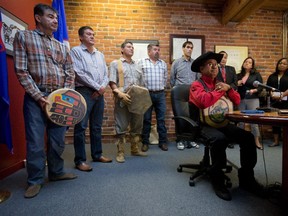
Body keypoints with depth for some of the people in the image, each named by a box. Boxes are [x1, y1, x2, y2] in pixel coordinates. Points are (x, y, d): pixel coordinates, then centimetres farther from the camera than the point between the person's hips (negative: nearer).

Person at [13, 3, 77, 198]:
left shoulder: (62, 46, 15)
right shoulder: (23, 37, 4)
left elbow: (70, 72, 13)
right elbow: (21, 70, -5)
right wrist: (38, 96, -13)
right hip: (36, 98, -4)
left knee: (58, 140, 10)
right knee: (35, 142, 1)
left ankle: (56, 172, 28)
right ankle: (35, 180, 18)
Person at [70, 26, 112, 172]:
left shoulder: (100, 54, 19)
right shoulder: (76, 51, 1)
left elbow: (106, 74, 14)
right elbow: (79, 73, -11)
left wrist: (102, 88, -5)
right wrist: (97, 87, -11)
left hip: (99, 93, 6)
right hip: (84, 92, -5)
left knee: (97, 126, 10)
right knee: (81, 127, -4)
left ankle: (97, 154, 22)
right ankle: (80, 160, 4)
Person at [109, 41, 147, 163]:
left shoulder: (137, 65, 22)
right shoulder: (115, 63, 6)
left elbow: (141, 83, 20)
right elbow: (112, 82, -5)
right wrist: (120, 94, -20)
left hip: (137, 100, 5)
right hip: (122, 99, -5)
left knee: (137, 126, 10)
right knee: (121, 127, -1)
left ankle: (135, 149, 23)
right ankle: (120, 153, 8)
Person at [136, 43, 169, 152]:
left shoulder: (163, 63, 14)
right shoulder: (141, 62, 1)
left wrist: (161, 87, 11)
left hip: (160, 94, 3)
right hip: (147, 94, -3)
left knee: (161, 119, 6)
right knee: (146, 119, 4)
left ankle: (163, 142, 16)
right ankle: (145, 142, 15)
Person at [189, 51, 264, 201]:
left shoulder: (220, 84, 18)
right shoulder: (197, 85, -2)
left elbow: (237, 101, 14)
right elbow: (205, 101, -24)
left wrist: (228, 88, -4)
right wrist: (221, 90, -10)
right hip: (204, 124, -6)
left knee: (248, 137, -13)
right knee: (220, 139, -35)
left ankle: (246, 178, 3)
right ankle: (217, 180, -15)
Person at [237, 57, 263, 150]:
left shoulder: (257, 74, 6)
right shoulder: (238, 75, 13)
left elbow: (261, 87, 0)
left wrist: (254, 90, -18)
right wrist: (237, 84, -7)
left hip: (253, 100, -2)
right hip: (240, 100, 2)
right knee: (241, 120, 4)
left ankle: (257, 141, 6)